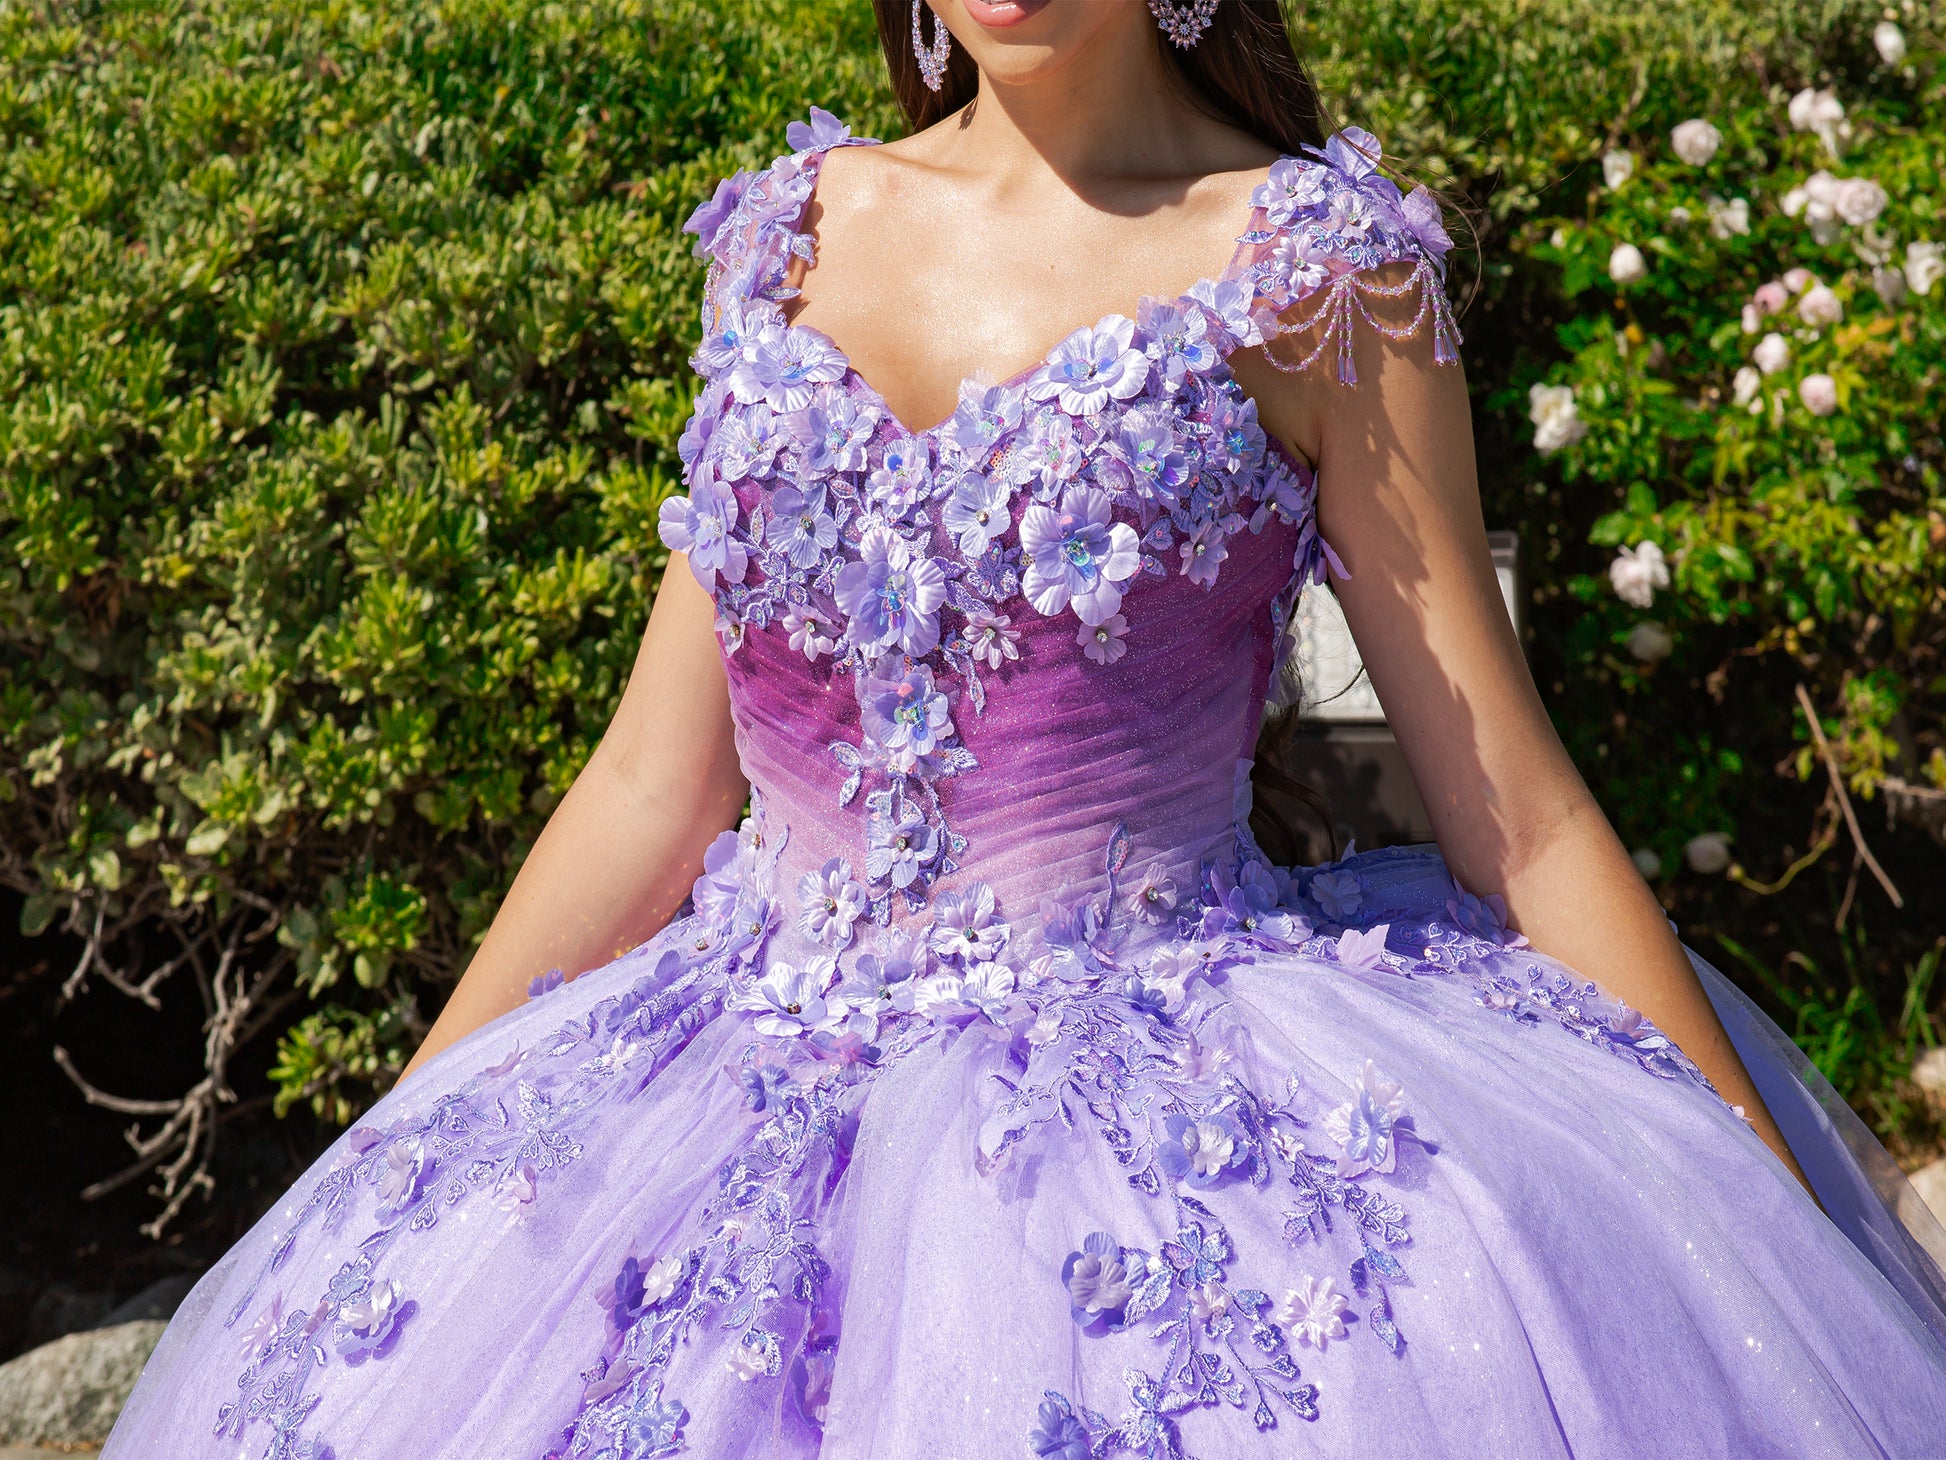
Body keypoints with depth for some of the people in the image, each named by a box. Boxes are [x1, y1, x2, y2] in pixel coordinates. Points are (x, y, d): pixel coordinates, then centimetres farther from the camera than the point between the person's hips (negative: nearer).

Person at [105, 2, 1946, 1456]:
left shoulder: (1311, 267, -3)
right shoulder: (790, 232, 9)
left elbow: (1518, 821, -2)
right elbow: (658, 782, 10)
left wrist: (1781, 1267, -5)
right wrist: (367, 1182, 9)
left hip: (1176, 1108, -3)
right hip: (755, 1104, 4)